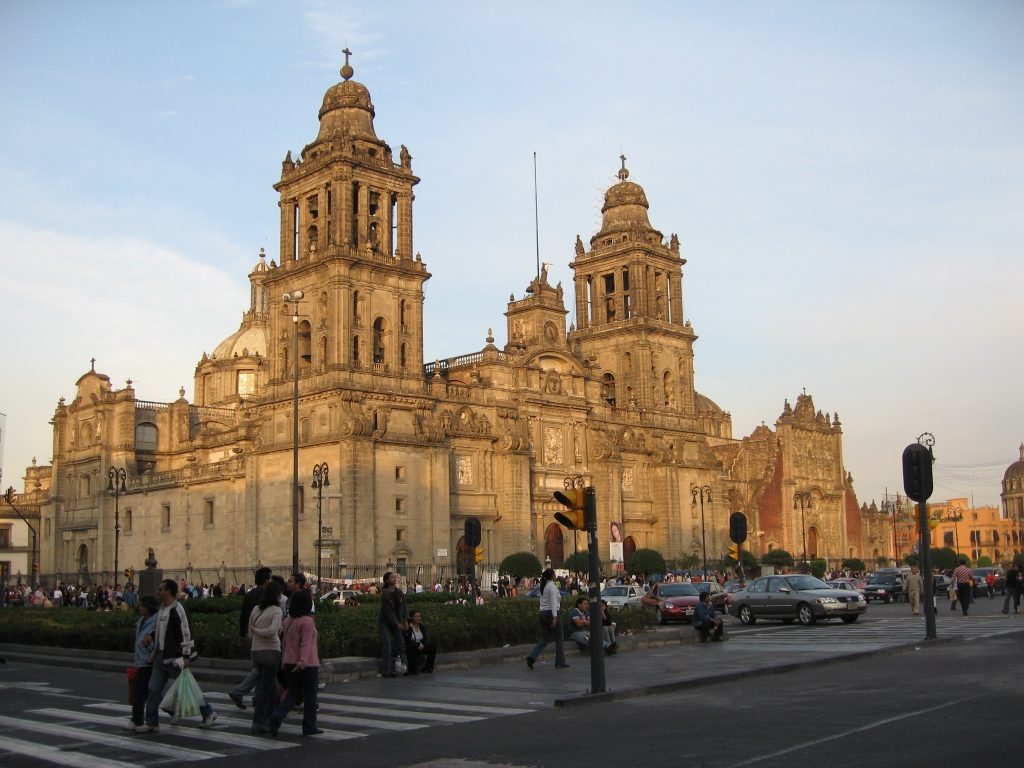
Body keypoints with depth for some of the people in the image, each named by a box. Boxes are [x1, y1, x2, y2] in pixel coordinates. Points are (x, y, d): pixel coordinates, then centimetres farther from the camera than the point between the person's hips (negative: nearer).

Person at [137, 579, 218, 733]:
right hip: (161, 656, 9)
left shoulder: (176, 610, -18)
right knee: (154, 688, 7)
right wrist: (155, 652, 21)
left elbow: (185, 633, -21)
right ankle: (152, 723, 14)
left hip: (175, 658, -9)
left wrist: (186, 656, -23)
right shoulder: (162, 609, 12)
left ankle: (208, 713, 15)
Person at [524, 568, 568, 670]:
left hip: (542, 614, 8)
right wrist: (555, 617, -22)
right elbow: (553, 602, -19)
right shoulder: (552, 586, -12)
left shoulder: (543, 586, 14)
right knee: (558, 639, 7)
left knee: (544, 639, 8)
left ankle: (532, 657, -10)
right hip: (552, 613, -8)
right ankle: (560, 663, 13)